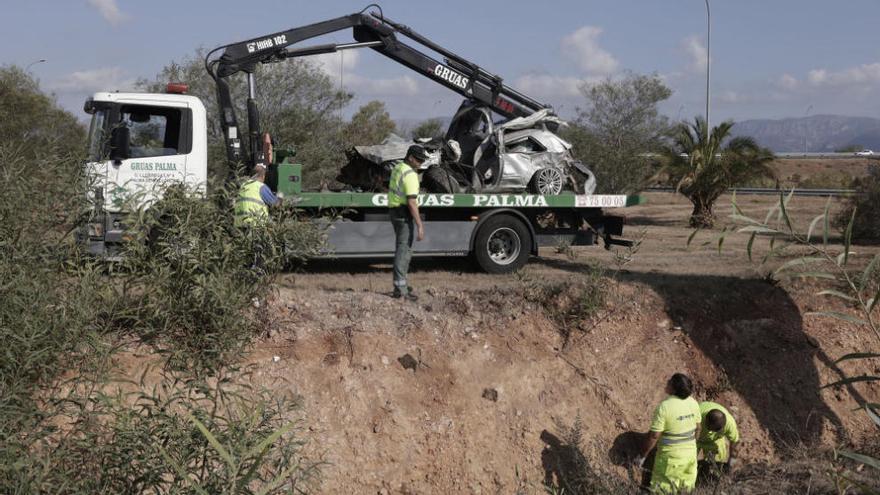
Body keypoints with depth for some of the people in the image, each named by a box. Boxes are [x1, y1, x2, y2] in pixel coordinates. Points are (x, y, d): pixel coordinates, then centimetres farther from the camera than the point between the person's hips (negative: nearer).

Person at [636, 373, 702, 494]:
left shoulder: (664, 407, -24)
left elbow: (654, 436, -21)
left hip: (670, 456, -6)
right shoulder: (693, 403, -5)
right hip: (690, 453, 6)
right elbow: (698, 428, 7)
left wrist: (642, 456, -10)